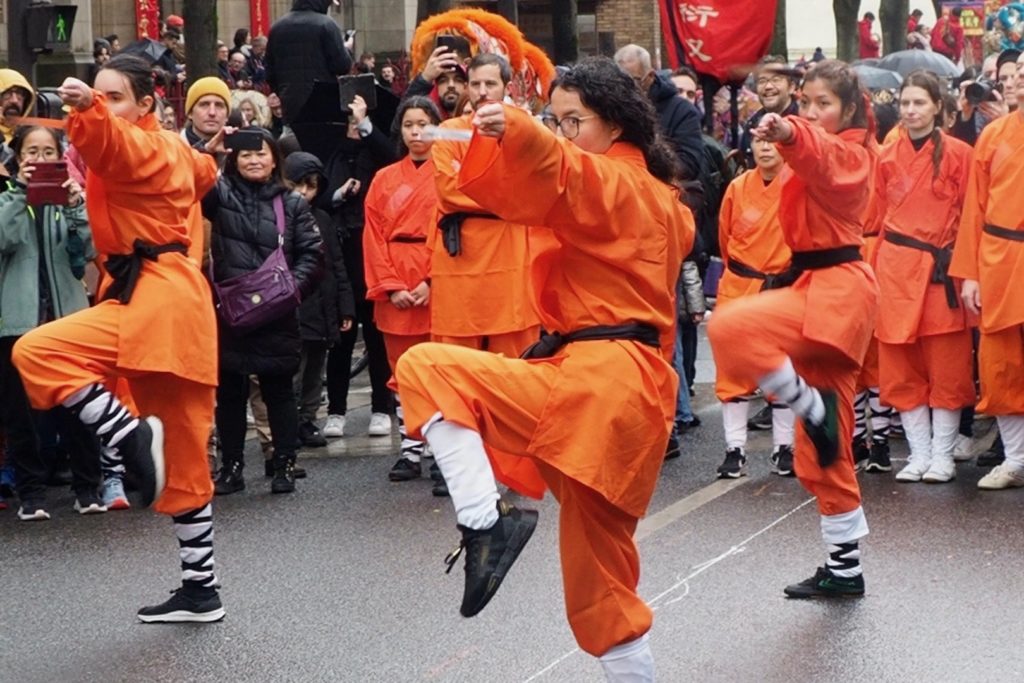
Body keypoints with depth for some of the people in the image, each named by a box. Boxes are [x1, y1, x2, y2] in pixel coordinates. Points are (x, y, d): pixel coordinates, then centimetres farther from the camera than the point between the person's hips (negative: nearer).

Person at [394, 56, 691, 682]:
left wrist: (514, 132, -47)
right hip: (625, 386, 10)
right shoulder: (656, 196, 23)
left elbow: (560, 175, -28)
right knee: (600, 573, 15)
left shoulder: (610, 182, -6)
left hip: (594, 382, -10)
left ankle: (486, 520, -22)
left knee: (425, 368, -13)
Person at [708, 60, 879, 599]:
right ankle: (844, 569, 16)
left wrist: (791, 135, -50)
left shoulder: (849, 153, -7)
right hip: (817, 284, 9)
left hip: (836, 290, -9)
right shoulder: (823, 151, 21)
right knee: (823, 452, 10)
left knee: (730, 327, -32)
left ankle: (812, 408, -16)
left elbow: (823, 160, -31)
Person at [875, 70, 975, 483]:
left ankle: (942, 456, 10)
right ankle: (918, 454, 14)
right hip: (895, 270, 3)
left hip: (941, 271, -3)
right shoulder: (888, 158, 8)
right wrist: (878, 268, 8)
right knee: (902, 370, 5)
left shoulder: (959, 154, -3)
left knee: (947, 368, 2)